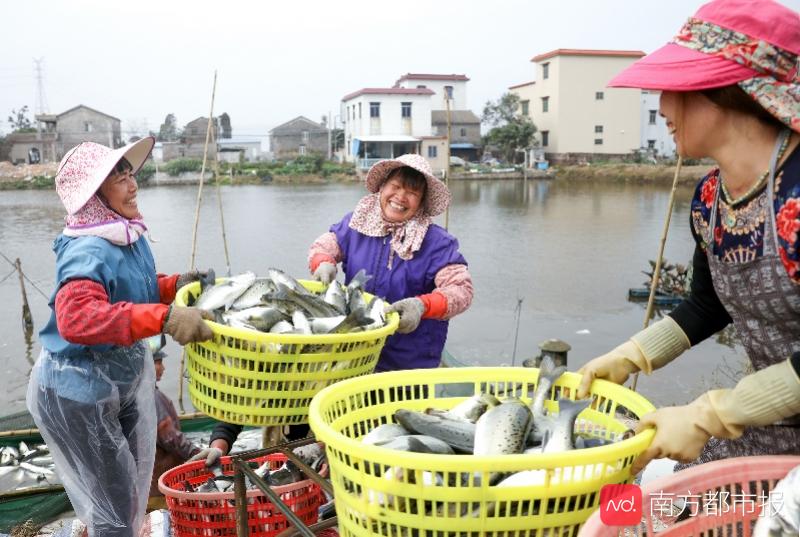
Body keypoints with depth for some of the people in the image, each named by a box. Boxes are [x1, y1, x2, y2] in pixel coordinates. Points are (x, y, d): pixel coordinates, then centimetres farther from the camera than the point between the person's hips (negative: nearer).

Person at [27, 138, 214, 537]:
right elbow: (75, 317, -47)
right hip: (76, 394, -9)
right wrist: (164, 318, -53)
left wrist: (175, 285, -4)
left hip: (123, 380, 9)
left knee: (130, 494, 25)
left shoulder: (129, 236, -2)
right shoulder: (89, 251, -30)